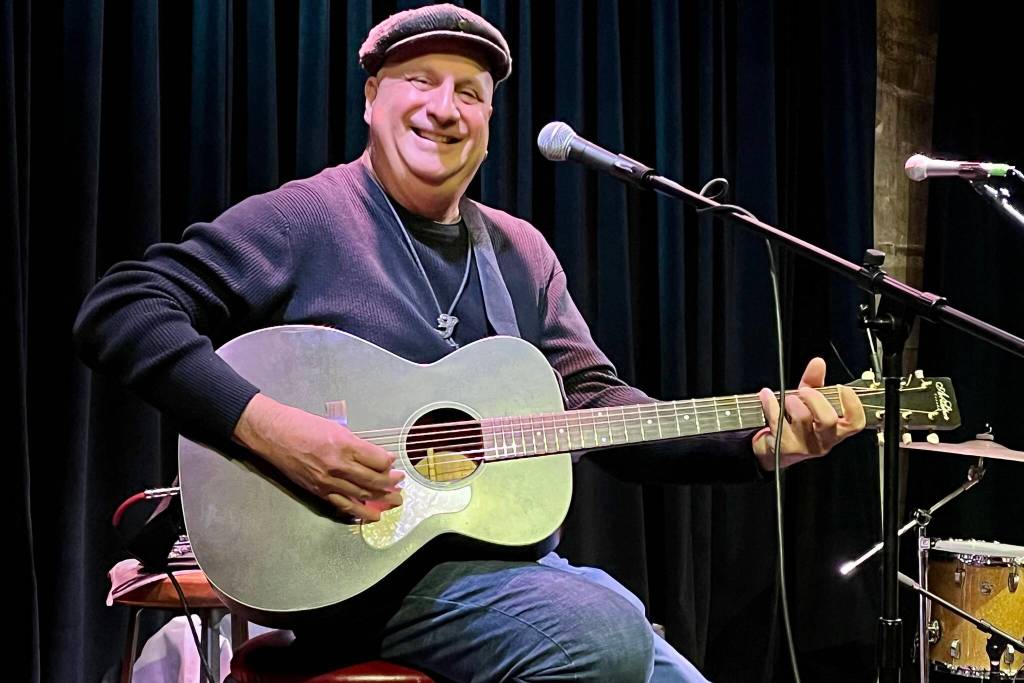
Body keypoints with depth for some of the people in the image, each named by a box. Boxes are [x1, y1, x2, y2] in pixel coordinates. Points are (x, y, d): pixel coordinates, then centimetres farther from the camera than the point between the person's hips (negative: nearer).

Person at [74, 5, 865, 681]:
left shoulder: (521, 253, 13)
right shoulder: (304, 220, -6)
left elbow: (593, 400, 5)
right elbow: (118, 310, -12)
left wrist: (756, 442, -9)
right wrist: (267, 427, -26)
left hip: (518, 556, 7)